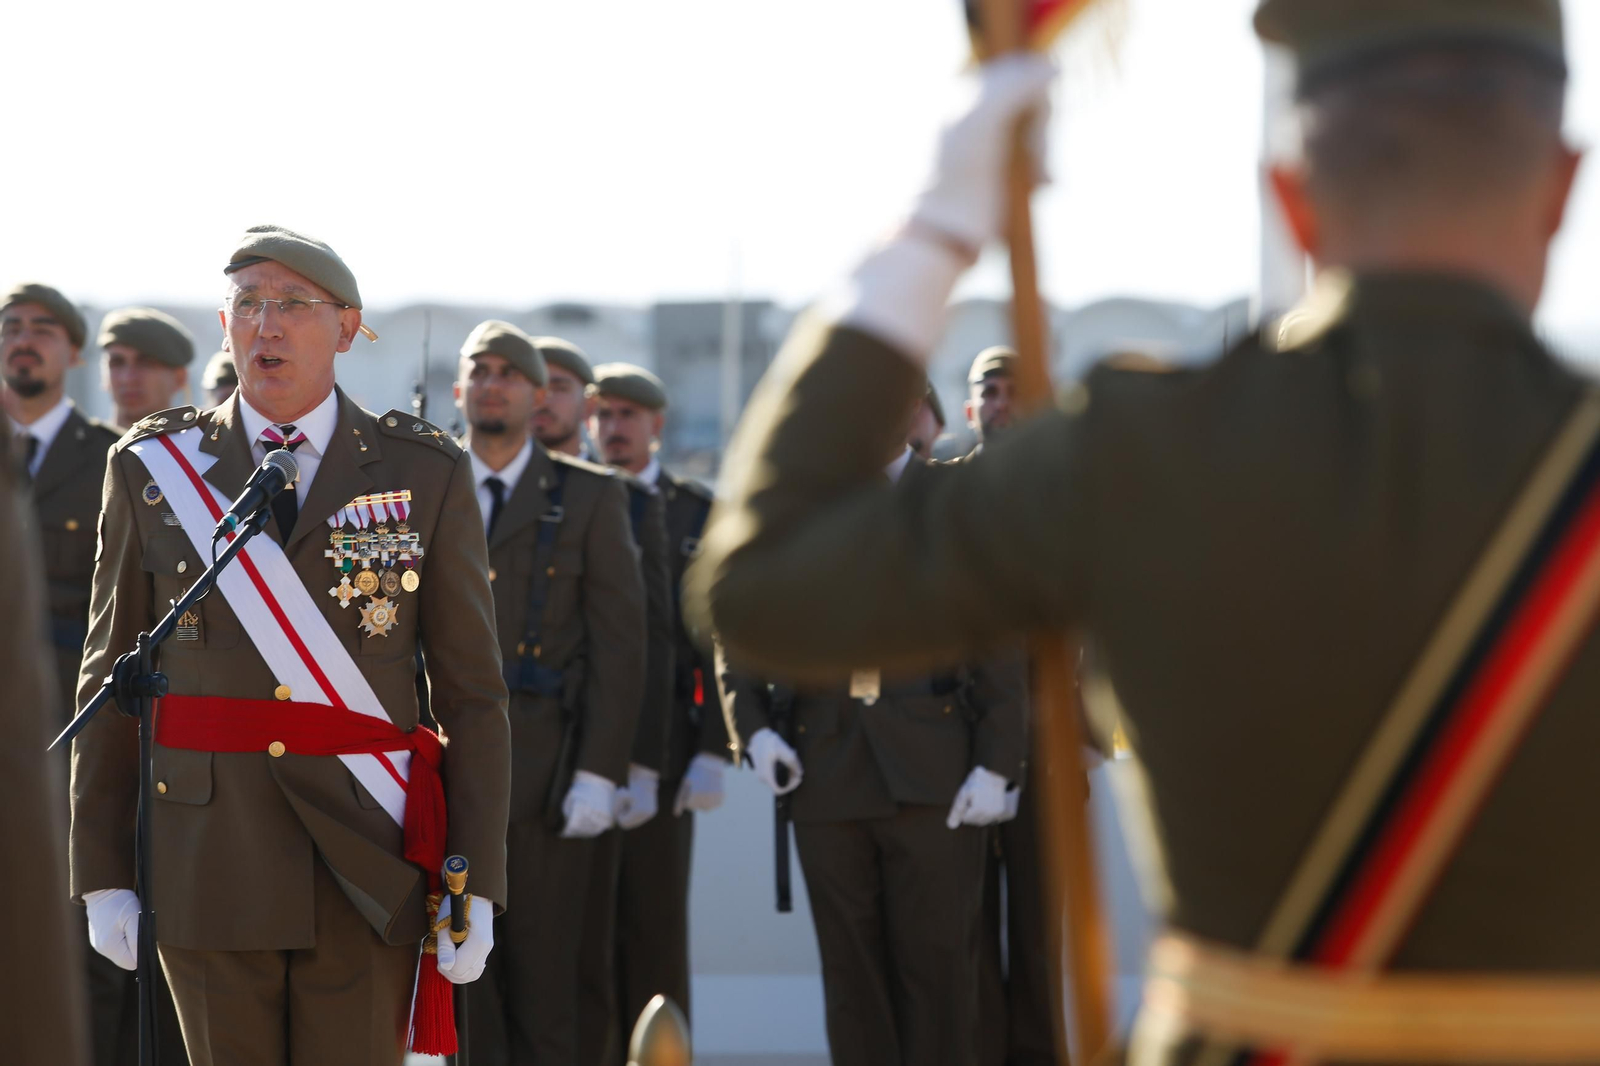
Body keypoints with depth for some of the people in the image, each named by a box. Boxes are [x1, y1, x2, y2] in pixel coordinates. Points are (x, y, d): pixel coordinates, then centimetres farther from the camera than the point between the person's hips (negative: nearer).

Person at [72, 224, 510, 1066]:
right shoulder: (154, 468, 5)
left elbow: (473, 691, 2)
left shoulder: (427, 475, 3)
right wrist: (102, 872, 2)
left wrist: (476, 886, -4)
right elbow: (109, 681, 6)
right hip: (208, 863, 1)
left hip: (371, 869, -1)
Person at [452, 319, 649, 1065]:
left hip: (545, 776, -2)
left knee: (543, 980, 1)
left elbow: (619, 642, 0)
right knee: (461, 976, 1)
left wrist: (600, 771, -8)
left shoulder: (590, 497, 6)